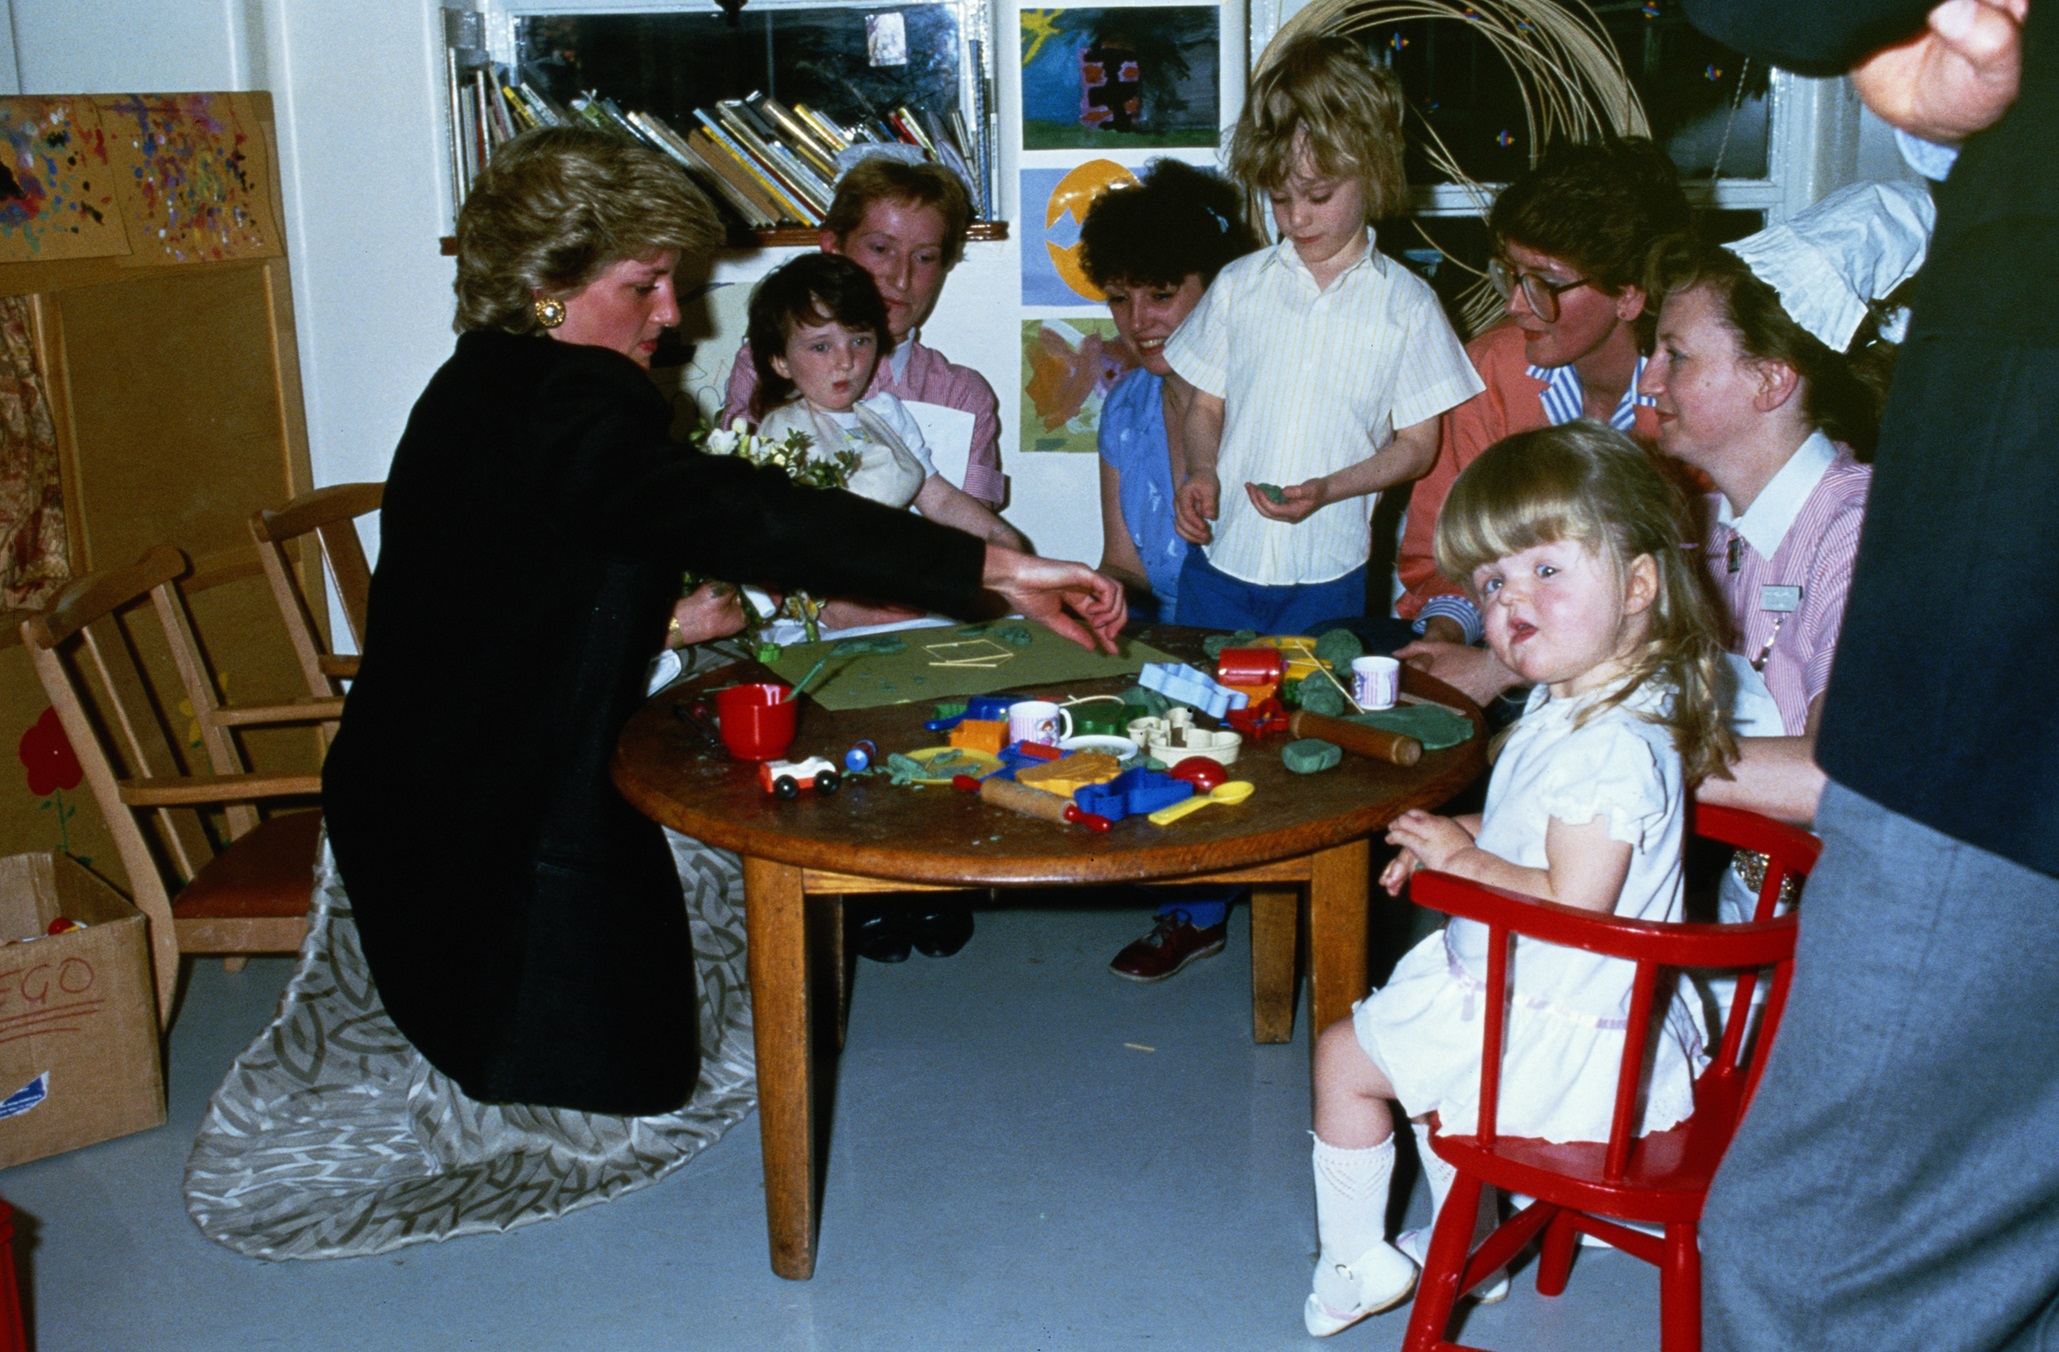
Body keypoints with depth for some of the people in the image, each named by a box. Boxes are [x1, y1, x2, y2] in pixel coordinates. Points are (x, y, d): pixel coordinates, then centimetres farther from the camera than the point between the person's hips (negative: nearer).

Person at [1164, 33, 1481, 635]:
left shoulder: (1407, 305, -2)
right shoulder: (1237, 285, 5)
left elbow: (1417, 443, 1)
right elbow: (1205, 406, 12)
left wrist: (1328, 489, -15)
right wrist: (1202, 471, -10)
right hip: (1219, 562, 2)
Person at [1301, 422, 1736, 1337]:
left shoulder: (1609, 742, -31)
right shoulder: (1575, 704, 2)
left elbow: (1574, 903, -34)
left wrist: (1461, 859, -21)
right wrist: (1458, 839, 3)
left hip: (1554, 1036, -10)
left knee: (1344, 1057, 2)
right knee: (1424, 1048, 31)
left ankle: (1354, 1261, 21)